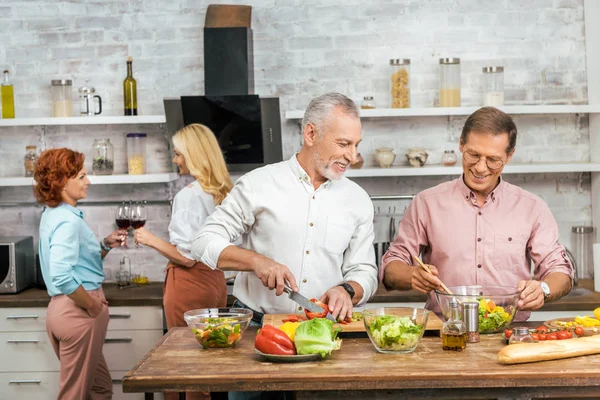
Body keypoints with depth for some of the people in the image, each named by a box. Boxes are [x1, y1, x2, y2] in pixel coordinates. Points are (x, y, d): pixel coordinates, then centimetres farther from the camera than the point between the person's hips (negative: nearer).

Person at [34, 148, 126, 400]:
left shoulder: (53, 214, 11)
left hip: (61, 308, 10)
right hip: (78, 312, -10)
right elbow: (62, 277, -31)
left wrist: (105, 245, 7)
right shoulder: (68, 221, -19)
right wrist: (93, 304, -18)